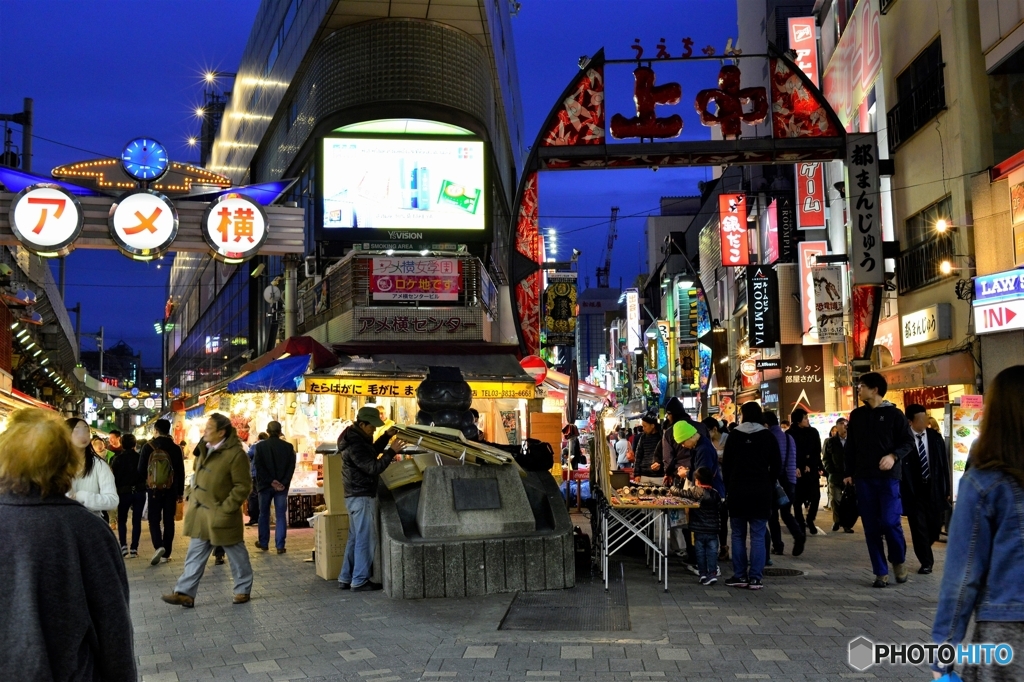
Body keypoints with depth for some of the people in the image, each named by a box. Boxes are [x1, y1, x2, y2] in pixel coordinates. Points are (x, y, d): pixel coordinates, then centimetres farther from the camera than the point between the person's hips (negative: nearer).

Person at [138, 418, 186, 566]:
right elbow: (181, 472, 0)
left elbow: (141, 470, -1)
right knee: (168, 521, 9)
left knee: (154, 520, 6)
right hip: (171, 490, 1)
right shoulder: (175, 448, -3)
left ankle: (158, 546, -17)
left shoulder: (148, 447, -6)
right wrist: (180, 492, 8)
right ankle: (166, 554, 9)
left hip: (154, 489, -1)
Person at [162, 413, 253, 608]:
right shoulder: (205, 449, 8)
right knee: (195, 555, 9)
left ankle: (243, 589, 22)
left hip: (221, 514, -8)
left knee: (236, 553, 8)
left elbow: (243, 486, -18)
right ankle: (185, 593, 11)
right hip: (201, 512, 8)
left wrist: (225, 508, -19)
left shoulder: (235, 454, -18)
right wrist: (192, 496, 10)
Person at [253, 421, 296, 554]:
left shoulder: (260, 446, -3)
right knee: (281, 515, 2)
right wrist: (284, 483, -8)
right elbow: (291, 467, -5)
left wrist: (270, 481, -9)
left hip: (265, 485, 0)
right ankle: (280, 546, -1)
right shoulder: (288, 447, 0)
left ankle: (263, 543, 22)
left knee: (264, 514, 14)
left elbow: (259, 466, -9)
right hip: (282, 486, 0)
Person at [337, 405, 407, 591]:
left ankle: (345, 578, 20)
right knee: (366, 540, -4)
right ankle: (359, 581, 1)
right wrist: (391, 451, -23)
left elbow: (371, 454, 24)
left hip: (356, 496, 11)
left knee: (355, 538, 15)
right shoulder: (355, 445, -22)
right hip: (362, 497, -11)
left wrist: (386, 436, 15)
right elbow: (373, 468, -24)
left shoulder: (356, 439, 10)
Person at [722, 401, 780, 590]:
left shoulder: (734, 435, 1)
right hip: (761, 492, 0)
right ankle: (755, 578, -2)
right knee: (758, 535, 1)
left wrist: (728, 488, 9)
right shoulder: (768, 436, 1)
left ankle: (740, 576, 5)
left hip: (737, 491, 0)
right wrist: (769, 486, 12)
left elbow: (726, 465, 2)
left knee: (738, 534, 7)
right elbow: (776, 465, 2)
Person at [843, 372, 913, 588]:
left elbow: (908, 442, 0)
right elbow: (850, 446, 14)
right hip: (864, 477, 4)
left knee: (890, 521, -12)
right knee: (871, 527, 2)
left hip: (888, 476, -4)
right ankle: (881, 572, 9)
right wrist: (848, 472, 8)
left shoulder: (894, 414, 0)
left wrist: (894, 456, -17)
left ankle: (899, 560, 15)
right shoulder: (856, 415, 12)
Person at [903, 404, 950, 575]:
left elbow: (944, 465, 4)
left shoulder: (935, 437, 1)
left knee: (936, 524, 8)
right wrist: (902, 491, -12)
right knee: (919, 526, 1)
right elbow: (900, 466, -9)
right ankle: (926, 561, 14)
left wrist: (947, 490, 1)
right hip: (913, 490, -3)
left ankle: (924, 550, 37)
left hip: (934, 489, 3)